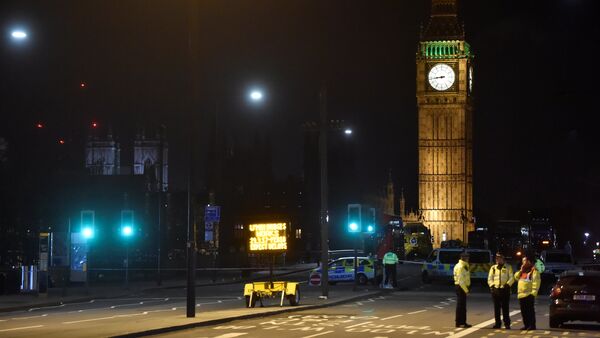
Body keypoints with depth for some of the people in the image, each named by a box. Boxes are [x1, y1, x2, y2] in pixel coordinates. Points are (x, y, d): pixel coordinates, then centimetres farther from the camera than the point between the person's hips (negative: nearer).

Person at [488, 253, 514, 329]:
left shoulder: (508, 267, 5)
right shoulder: (493, 268, 14)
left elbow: (511, 278, 0)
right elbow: (490, 278, 11)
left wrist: (508, 284, -15)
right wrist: (491, 285, -5)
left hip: (505, 290, -3)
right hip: (495, 290, 3)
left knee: (505, 308, -3)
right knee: (496, 308, 5)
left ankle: (507, 324, 2)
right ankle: (497, 323, 11)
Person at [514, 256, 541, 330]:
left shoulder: (534, 271, -5)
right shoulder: (523, 271, 23)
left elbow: (536, 282, -12)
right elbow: (516, 277, 17)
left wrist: (533, 292, -20)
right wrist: (521, 270, 3)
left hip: (529, 294, -8)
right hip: (521, 294, 8)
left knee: (530, 310, -7)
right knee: (524, 311, 10)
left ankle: (532, 325, -5)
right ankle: (526, 325, 16)